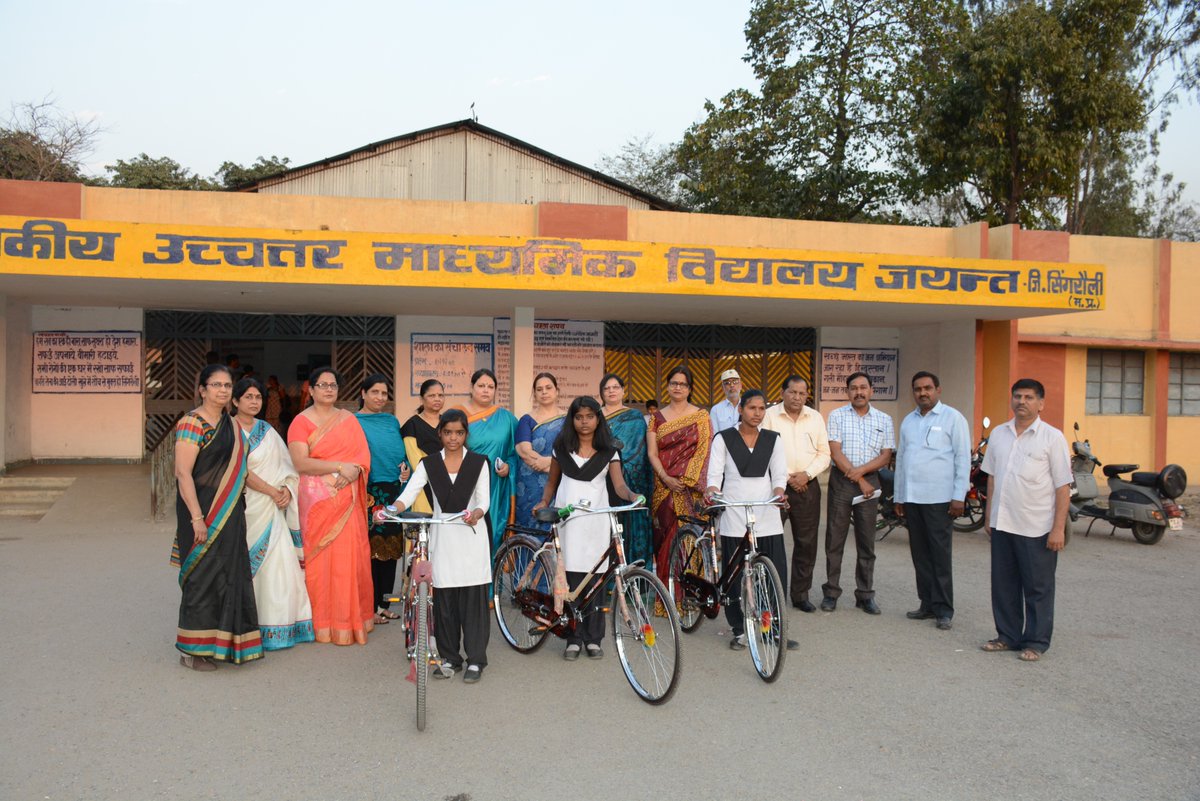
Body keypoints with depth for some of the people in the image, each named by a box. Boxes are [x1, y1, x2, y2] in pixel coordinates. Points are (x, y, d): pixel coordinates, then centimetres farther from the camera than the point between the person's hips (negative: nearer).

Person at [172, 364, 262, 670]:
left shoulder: (230, 424, 13)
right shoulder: (191, 423, -12)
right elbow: (183, 473, -18)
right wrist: (197, 517, -22)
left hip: (230, 514, 8)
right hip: (203, 513, -8)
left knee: (229, 575, 11)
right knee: (203, 577, -1)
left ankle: (221, 644, 24)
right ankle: (192, 651, 12)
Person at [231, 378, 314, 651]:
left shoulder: (268, 430, 14)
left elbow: (286, 465, 11)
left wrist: (287, 490, -7)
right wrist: (272, 491, -12)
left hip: (272, 508, 5)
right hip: (245, 508, -5)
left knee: (280, 563, 0)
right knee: (248, 565, -3)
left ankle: (278, 626, 7)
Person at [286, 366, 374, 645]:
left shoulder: (349, 419, 13)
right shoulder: (301, 421, 1)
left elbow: (363, 454, 7)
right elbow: (300, 462, -11)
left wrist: (353, 471, -14)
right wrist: (339, 466, -18)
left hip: (347, 498, 3)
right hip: (316, 499, -3)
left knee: (350, 555, 1)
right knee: (319, 557, -3)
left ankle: (350, 619, 12)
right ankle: (323, 623, 6)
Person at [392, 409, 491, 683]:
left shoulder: (478, 462, 3)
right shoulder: (429, 463, 7)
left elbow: (484, 499, -4)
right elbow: (408, 494, -3)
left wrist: (476, 513, -27)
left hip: (471, 536, -1)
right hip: (441, 536, 2)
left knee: (473, 599, 0)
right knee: (444, 600, 5)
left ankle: (475, 660, 9)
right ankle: (449, 658, 18)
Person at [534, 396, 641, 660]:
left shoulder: (608, 452, 6)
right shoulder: (562, 448, 9)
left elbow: (619, 484, -6)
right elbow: (552, 481, 18)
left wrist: (633, 495, -26)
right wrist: (544, 502, 0)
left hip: (596, 518, 0)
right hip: (567, 517, 0)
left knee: (595, 579, 0)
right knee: (570, 578, -2)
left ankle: (593, 638, 12)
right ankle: (573, 639, 7)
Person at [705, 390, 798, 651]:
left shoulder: (772, 439, 11)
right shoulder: (723, 438, 4)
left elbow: (779, 475, 7)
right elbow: (715, 474, -2)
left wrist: (778, 493, -13)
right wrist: (711, 491, -22)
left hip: (767, 515, 2)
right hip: (734, 516, -2)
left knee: (776, 571, -2)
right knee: (733, 574, 1)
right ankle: (737, 630, 14)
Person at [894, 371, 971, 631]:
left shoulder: (952, 418, -2)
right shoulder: (908, 420, 16)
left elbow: (963, 458, -5)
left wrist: (959, 496, -11)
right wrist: (898, 496, 16)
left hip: (939, 498, -6)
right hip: (911, 498, 6)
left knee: (940, 556, -3)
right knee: (920, 554, 10)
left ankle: (943, 610, 5)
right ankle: (928, 604, 19)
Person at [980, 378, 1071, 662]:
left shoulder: (1052, 437, -7)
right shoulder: (999, 434, 8)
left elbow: (1063, 487, -8)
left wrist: (1058, 529, -13)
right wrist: (989, 516, 12)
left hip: (1037, 529, -5)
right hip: (1002, 524, 5)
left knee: (1037, 588, 6)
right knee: (1004, 585, 13)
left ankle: (1036, 642, 18)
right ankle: (1008, 635, 26)